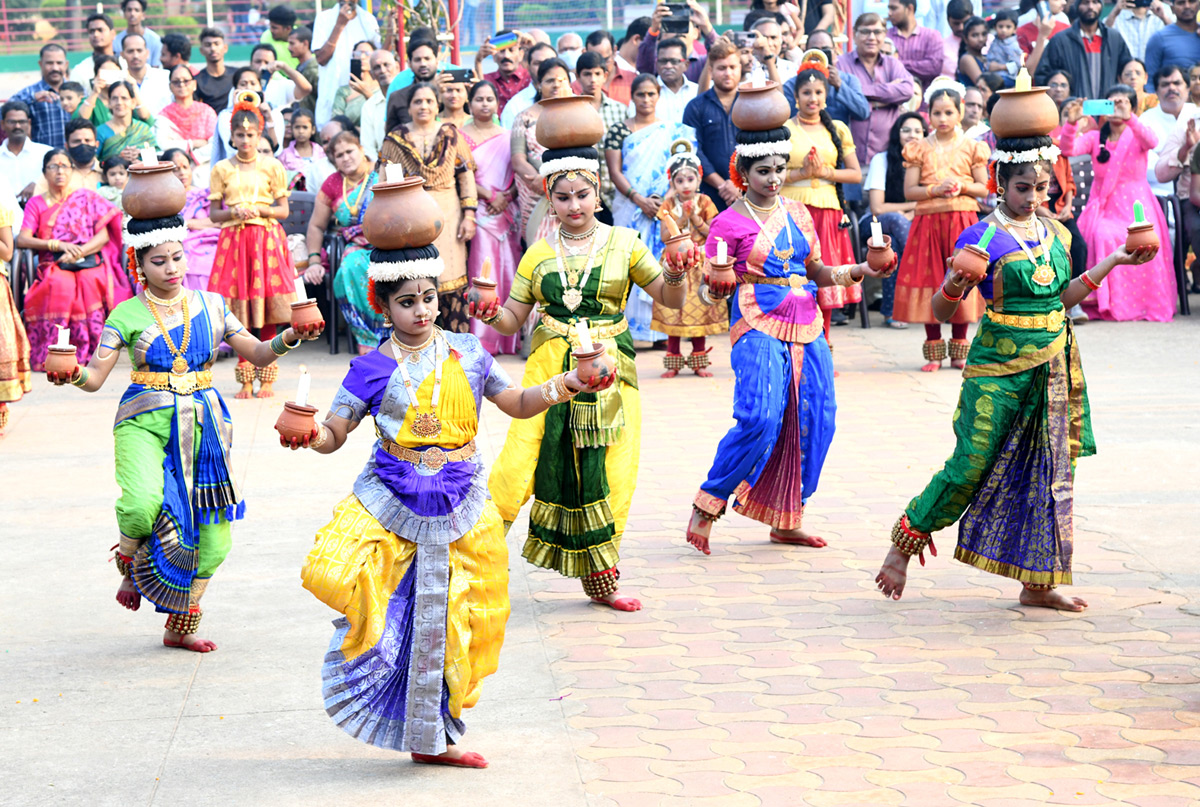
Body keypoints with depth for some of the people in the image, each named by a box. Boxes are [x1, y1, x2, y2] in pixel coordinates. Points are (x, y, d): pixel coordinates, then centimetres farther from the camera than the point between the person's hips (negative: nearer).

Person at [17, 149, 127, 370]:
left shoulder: (88, 198, 15)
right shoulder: (36, 204, 15)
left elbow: (103, 236, 4)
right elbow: (22, 239, 0)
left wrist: (78, 252, -13)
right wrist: (60, 245, -14)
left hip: (88, 263, 0)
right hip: (52, 268, 0)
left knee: (91, 284, -35)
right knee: (58, 286, -36)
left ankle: (88, 354, -29)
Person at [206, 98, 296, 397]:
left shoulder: (272, 167, 5)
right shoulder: (222, 169, 7)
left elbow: (283, 210, 6)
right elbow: (213, 214, 7)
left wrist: (259, 210, -11)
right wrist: (232, 213, -12)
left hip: (267, 239, 0)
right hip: (234, 239, 1)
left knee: (268, 315, -2)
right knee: (240, 313, -1)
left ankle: (267, 377, 5)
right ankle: (246, 379, 7)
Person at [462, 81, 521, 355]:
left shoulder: (507, 137, 14)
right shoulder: (461, 135, 5)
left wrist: (505, 198, -7)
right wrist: (490, 196, -11)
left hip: (507, 212, 3)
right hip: (479, 210, -3)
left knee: (508, 270, 1)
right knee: (482, 272, -10)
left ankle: (506, 337, 6)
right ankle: (482, 338, -9)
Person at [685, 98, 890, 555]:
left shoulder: (798, 214, 13)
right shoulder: (729, 224, -3)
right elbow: (716, 289, -3)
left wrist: (859, 272, 5)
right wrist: (719, 282, -25)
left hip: (807, 327, 6)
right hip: (759, 328, -6)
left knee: (815, 421, 0)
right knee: (760, 419, -20)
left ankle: (785, 520, 12)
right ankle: (707, 507, -5)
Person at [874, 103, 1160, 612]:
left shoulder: (1054, 235, 9)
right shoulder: (982, 238, -10)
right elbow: (941, 311, -10)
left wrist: (1113, 262, 15)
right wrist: (955, 286, -32)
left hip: (1052, 367, 6)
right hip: (999, 367, -6)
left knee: (1049, 469, 6)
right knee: (972, 466, -7)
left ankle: (1037, 584, 12)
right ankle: (904, 543, 13)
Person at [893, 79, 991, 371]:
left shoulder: (971, 148, 6)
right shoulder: (919, 149, 5)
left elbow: (984, 188, 6)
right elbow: (909, 191, 0)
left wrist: (962, 186, -12)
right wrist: (935, 189, -15)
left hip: (963, 220, 0)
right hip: (928, 220, 0)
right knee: (929, 278, 0)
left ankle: (959, 348, 12)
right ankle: (933, 350, 9)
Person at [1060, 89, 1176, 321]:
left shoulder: (1136, 136, 4)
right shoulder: (1095, 138, 10)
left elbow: (1151, 142, -22)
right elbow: (1068, 149, -8)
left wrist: (1129, 119, -38)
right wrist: (1071, 123, -27)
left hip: (1135, 206, -2)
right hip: (1104, 205, 2)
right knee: (1103, 237, -29)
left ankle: (1147, 303, -17)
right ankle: (1107, 303, -21)